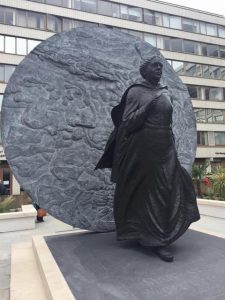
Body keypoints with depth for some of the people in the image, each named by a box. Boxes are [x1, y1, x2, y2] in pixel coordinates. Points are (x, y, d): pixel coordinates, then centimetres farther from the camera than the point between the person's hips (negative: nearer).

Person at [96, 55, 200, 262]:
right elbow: (127, 123, -8)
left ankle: (158, 239, 15)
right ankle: (154, 238, 14)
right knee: (145, 190, 0)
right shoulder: (135, 92, -1)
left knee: (165, 190, 3)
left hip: (165, 147, 5)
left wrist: (172, 149, 17)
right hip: (142, 148, -5)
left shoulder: (166, 94, 14)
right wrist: (147, 107, -18)